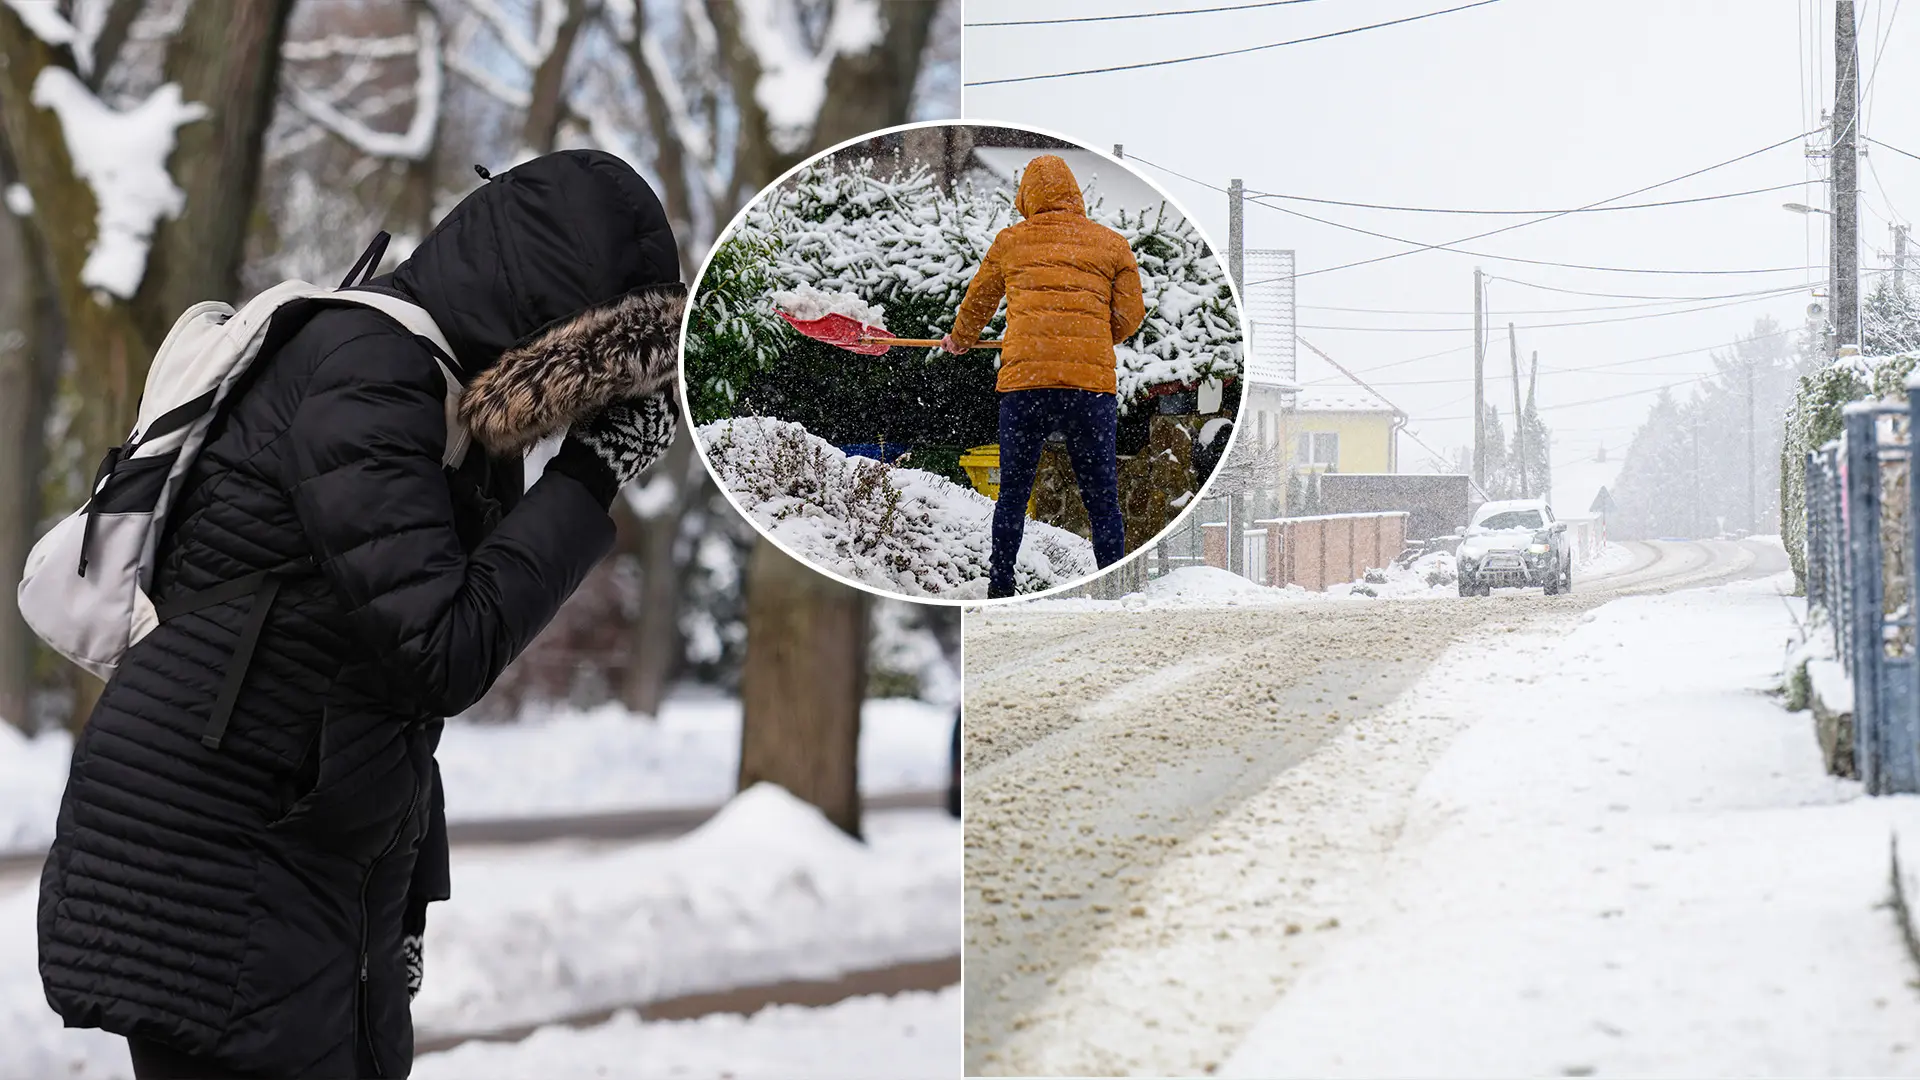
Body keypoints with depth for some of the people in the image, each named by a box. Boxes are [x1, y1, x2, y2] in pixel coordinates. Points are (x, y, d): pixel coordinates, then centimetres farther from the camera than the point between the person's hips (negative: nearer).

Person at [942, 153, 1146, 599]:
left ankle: (1000, 589, 13)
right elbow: (1129, 316, 11)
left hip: (1023, 381, 0)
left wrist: (960, 340, 45)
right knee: (1102, 498, 4)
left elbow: (978, 302, 25)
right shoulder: (1113, 244, 10)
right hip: (1093, 385, 0)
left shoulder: (1010, 241, 11)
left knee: (1012, 494, 11)